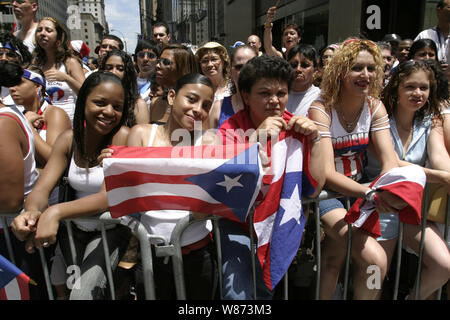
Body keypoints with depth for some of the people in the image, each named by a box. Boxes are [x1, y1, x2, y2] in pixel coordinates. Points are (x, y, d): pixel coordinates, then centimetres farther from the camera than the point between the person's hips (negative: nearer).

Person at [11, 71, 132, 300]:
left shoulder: (123, 138, -17)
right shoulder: (69, 139, -3)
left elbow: (109, 196, -24)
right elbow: (41, 189, -9)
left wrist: (56, 212, -38)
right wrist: (32, 212, -32)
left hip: (110, 229, -5)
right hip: (74, 228, 5)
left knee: (84, 292, -20)